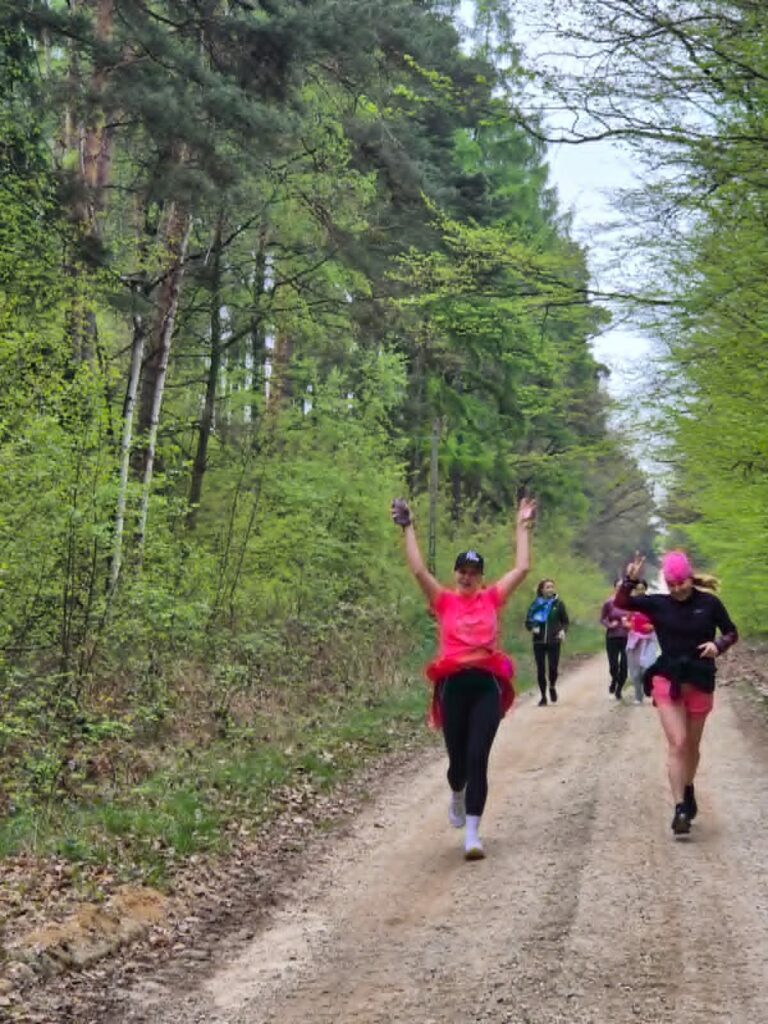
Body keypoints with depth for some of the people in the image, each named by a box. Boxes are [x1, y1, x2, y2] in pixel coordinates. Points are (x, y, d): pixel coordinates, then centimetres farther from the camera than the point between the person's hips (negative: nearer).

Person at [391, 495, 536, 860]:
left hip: (488, 683, 0)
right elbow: (419, 570, -3)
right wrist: (408, 527, -4)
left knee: (478, 758, -8)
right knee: (458, 757, 9)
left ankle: (472, 833, -5)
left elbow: (522, 568, 9)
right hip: (453, 684, 0)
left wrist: (523, 527, 11)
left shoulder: (492, 598, 11)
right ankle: (457, 796, 46)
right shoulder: (443, 600, 7)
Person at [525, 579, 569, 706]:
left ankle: (552, 687, 24)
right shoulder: (536, 605, 4)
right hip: (539, 642, 1)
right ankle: (543, 696, 15)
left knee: (553, 668, -8)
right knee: (541, 669, 2)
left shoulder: (558, 604, 2)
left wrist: (563, 630, -11)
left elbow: (565, 621, 8)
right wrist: (532, 628, -12)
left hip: (554, 642, -1)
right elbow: (528, 622, 8)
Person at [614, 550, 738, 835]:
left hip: (699, 682, 1)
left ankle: (688, 792, 39)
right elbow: (620, 603, -8)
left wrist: (718, 645, -16)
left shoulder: (709, 603, -4)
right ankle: (680, 807, -12)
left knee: (692, 745, 15)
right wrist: (630, 580, -24)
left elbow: (731, 633, 4)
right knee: (677, 744, -11)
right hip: (667, 681, -1)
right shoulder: (658, 603, -3)